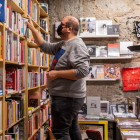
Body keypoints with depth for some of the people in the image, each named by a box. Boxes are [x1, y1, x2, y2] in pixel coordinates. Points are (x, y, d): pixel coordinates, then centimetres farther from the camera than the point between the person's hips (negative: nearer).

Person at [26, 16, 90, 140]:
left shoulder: (77, 45, -19)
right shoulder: (63, 44, 12)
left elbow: (82, 71, -29)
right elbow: (45, 46, 20)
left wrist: (57, 73, -22)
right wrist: (32, 29, 16)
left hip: (67, 97, -10)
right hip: (66, 96, 10)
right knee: (72, 129, 18)